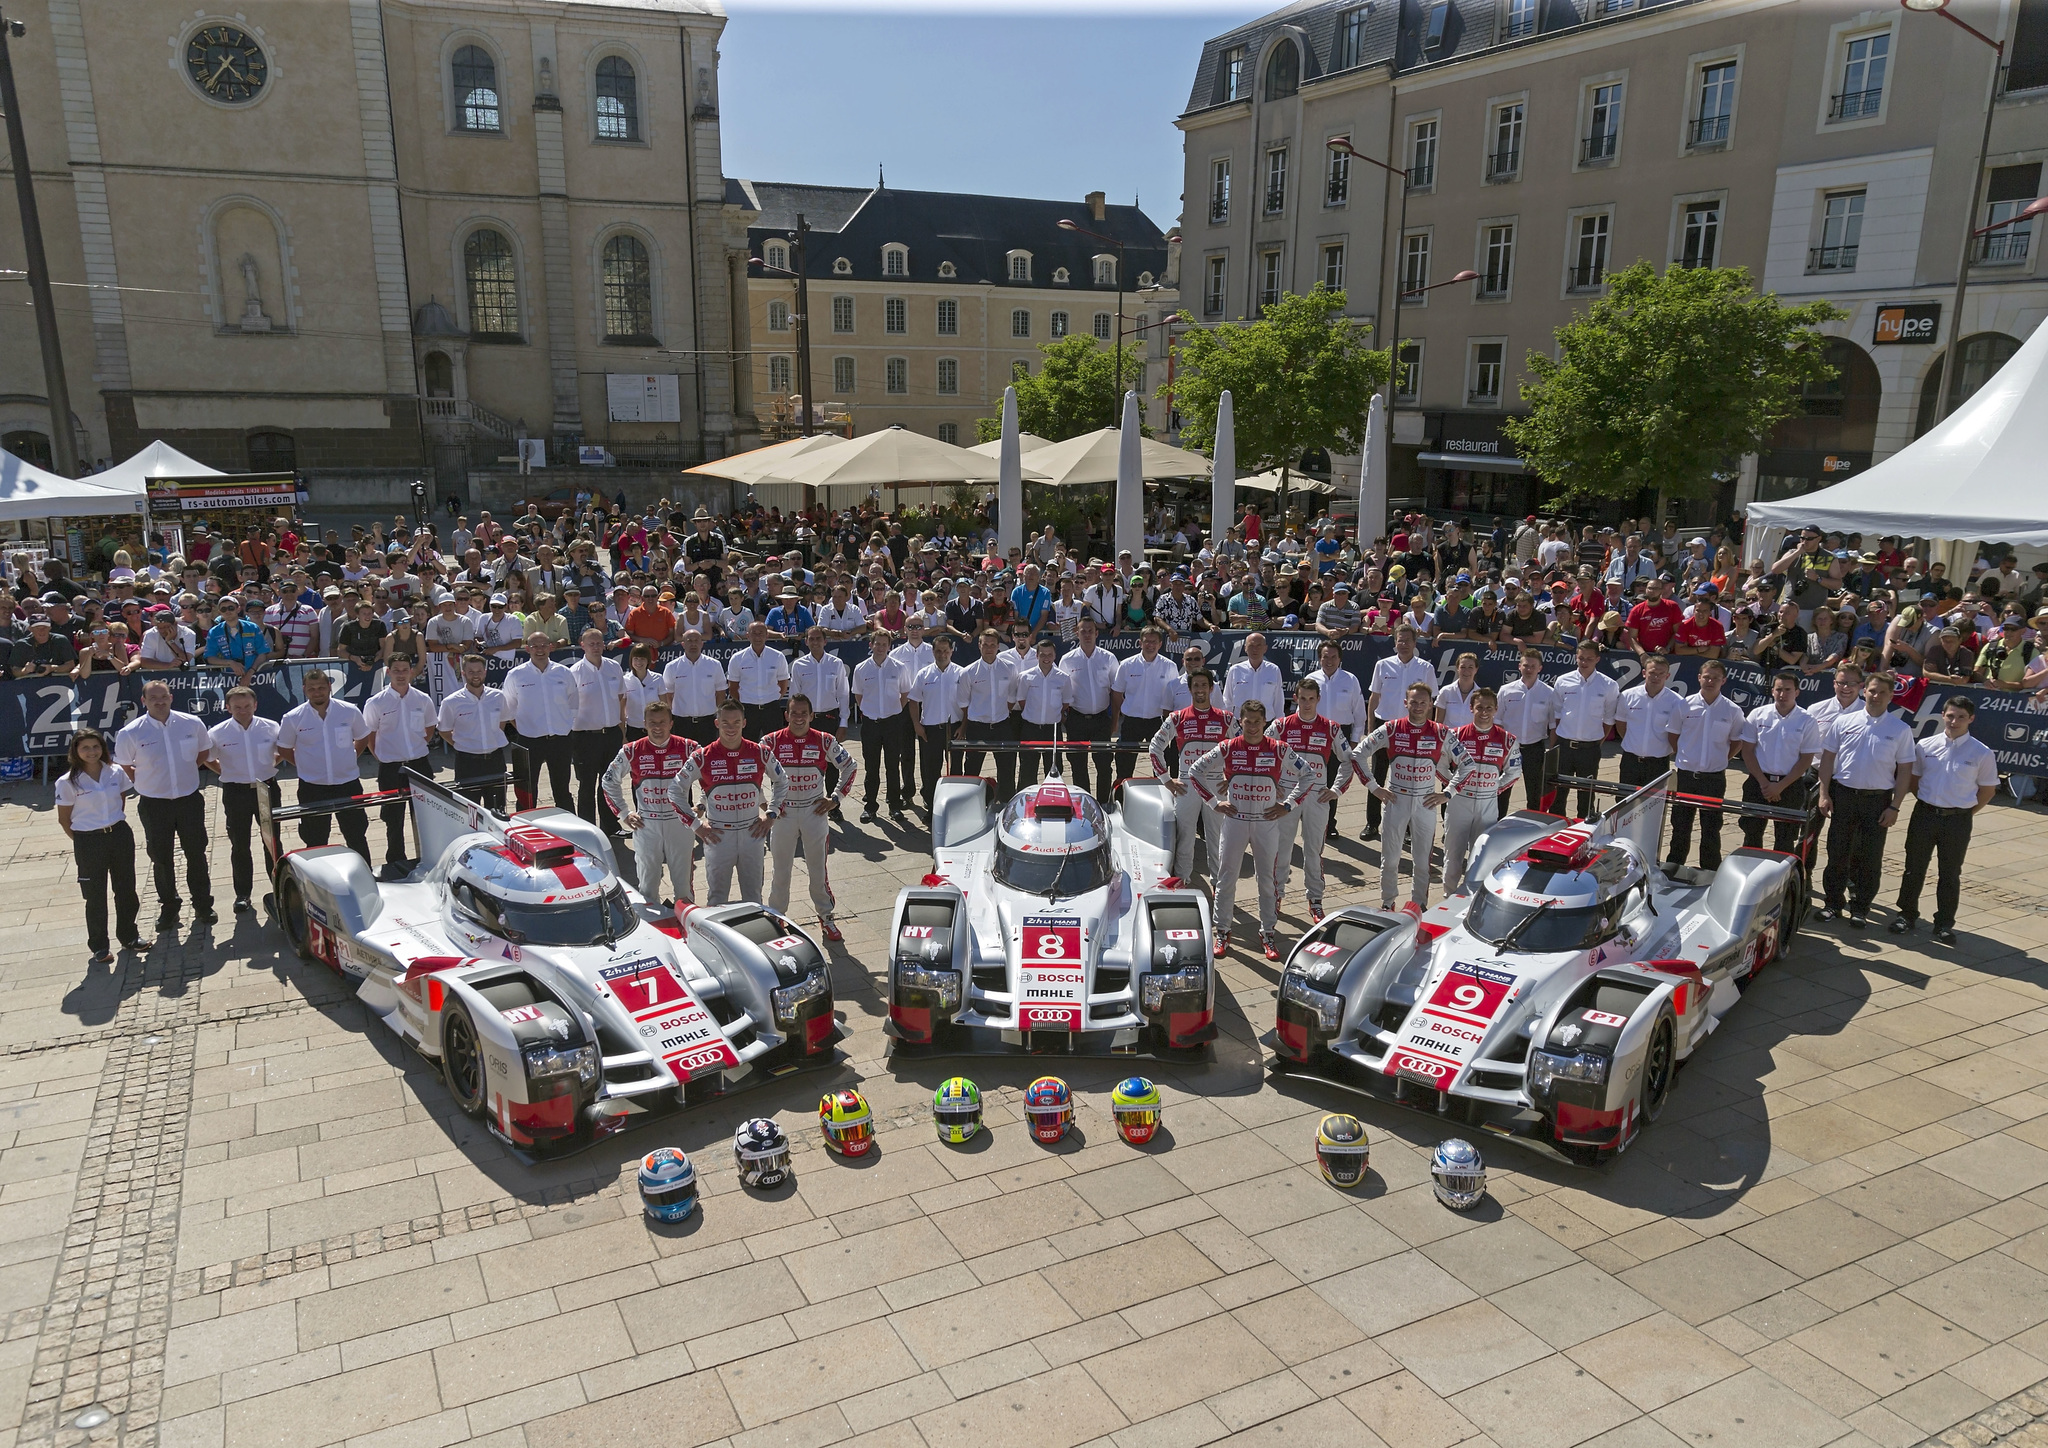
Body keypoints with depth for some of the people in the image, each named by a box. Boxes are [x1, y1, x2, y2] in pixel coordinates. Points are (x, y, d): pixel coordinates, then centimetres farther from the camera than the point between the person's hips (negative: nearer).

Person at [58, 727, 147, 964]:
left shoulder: (116, 772, -1)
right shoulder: (68, 782, -10)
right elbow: (64, 819, -3)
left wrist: (115, 825, 8)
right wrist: (83, 843, -3)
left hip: (120, 835, 3)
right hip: (88, 841, -3)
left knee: (126, 889, 13)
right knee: (95, 896, 6)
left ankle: (129, 936, 29)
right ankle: (99, 947, 18)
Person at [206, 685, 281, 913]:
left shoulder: (271, 728, -4)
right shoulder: (217, 733, -6)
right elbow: (207, 759, 10)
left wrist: (269, 766, 7)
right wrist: (228, 773, 4)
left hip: (268, 789, 1)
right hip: (236, 793, -1)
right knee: (239, 846, 5)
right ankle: (242, 894, 14)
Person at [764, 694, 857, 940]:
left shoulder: (824, 741, -3)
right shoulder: (772, 741, -5)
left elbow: (850, 767, 7)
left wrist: (835, 798, 2)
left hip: (815, 811, 0)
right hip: (783, 812, 0)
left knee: (819, 869, 6)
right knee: (781, 870, 8)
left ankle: (826, 917, 21)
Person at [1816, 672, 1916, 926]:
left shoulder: (1901, 730, 1)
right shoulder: (1844, 721, 3)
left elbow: (1905, 771, 1)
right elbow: (1828, 757, 6)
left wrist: (1894, 807, -4)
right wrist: (1824, 794, -1)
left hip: (1878, 800, -1)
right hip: (1843, 795, 1)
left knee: (1870, 858, 5)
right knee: (1838, 852, 6)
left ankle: (1860, 907, 16)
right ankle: (1833, 903, 17)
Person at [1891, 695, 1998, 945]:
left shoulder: (1982, 753, -6)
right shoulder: (1925, 746, -1)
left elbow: (1988, 789, 3)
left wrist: (1966, 812, 2)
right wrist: (1926, 803, 6)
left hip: (1958, 820, -2)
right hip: (1924, 814, 2)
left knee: (1950, 874, 9)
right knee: (1914, 868, 9)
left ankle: (1944, 924, 20)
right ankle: (1907, 915, 22)